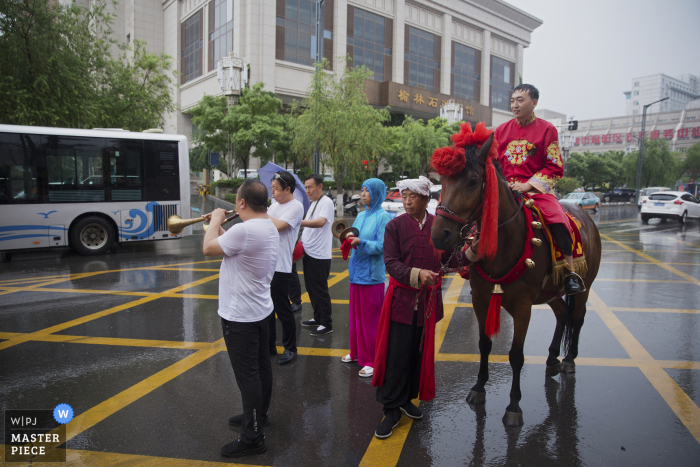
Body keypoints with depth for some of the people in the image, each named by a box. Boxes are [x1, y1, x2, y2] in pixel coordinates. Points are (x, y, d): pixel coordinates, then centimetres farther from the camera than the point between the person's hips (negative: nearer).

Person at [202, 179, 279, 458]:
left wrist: (216, 220, -1)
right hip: (260, 310, 10)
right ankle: (258, 415, 40)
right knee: (261, 367, 21)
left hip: (240, 316, -10)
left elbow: (208, 248, -15)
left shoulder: (245, 230, -27)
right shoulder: (269, 227, 5)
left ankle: (252, 438, 12)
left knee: (247, 375, 0)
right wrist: (219, 226, 12)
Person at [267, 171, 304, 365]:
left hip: (280, 267, -8)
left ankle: (290, 349, 20)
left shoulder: (296, 206, -12)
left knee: (283, 310, 3)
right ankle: (269, 346, 32)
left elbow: (277, 226, -24)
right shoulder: (275, 204, 13)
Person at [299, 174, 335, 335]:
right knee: (311, 288, 17)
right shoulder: (313, 203, 16)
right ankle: (317, 318, 31)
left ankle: (327, 324, 9)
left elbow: (320, 222, -31)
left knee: (320, 290, -2)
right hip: (309, 253, 10)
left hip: (320, 255, -10)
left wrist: (298, 222, -39)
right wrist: (302, 241, 13)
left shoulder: (326, 202, -14)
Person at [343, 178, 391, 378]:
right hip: (357, 271, 7)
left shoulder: (383, 217, -9)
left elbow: (382, 246, -16)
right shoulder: (361, 216, 12)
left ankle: (373, 361, 9)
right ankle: (357, 352, 30)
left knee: (370, 317, -1)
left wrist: (360, 242, -27)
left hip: (372, 273, -7)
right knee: (356, 314, 15)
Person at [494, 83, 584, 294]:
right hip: (506, 189, 3)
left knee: (557, 220, -26)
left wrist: (528, 185, -15)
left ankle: (571, 273, -13)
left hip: (537, 188, -3)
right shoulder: (501, 130, 10)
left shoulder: (547, 129, 1)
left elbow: (555, 168, -3)